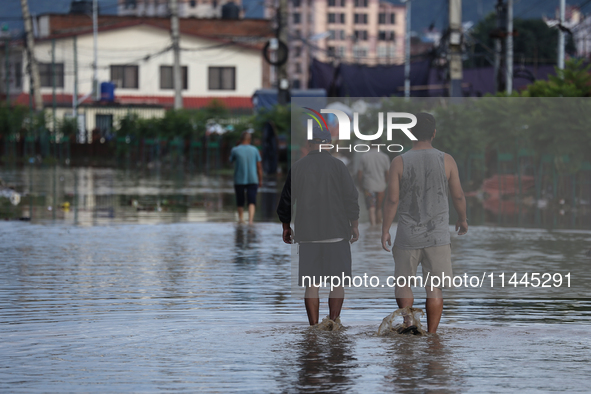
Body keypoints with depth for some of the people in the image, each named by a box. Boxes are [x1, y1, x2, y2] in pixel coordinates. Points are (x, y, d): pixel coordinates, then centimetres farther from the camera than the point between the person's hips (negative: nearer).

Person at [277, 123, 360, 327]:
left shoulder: (297, 167, 3)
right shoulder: (337, 165, -1)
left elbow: (286, 200, 8)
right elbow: (351, 197, 0)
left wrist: (286, 226, 20)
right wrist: (355, 225, 10)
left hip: (307, 234, 2)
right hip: (336, 232, -2)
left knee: (311, 284, 4)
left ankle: (314, 327, 2)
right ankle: (333, 320, -7)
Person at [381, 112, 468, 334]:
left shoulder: (399, 162, -6)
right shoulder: (446, 161, -4)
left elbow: (392, 200, -8)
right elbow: (458, 196, 3)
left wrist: (384, 230, 1)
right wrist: (462, 219, 21)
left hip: (408, 235, 0)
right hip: (438, 234, 0)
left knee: (403, 283, 15)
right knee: (434, 288, 6)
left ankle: (407, 317, -7)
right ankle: (431, 335, 5)